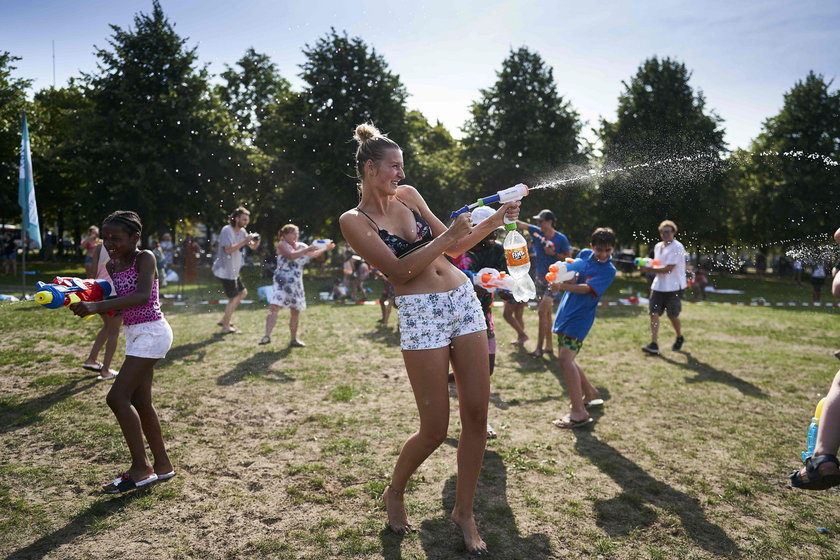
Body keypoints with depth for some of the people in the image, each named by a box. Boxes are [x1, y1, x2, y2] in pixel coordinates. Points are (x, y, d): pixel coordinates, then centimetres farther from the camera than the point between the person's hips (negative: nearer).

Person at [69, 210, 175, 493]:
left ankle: (141, 467, -1)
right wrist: (85, 301, -1)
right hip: (134, 334, 9)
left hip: (151, 332, -9)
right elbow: (118, 303, 15)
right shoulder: (112, 266, 10)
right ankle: (162, 464, 23)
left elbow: (143, 296, -30)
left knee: (117, 397, -12)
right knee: (140, 401, 12)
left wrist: (97, 306, -37)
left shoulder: (145, 258, -13)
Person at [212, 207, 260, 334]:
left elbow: (253, 247, 12)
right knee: (234, 298, -4)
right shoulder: (227, 230, -16)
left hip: (233, 270, 9)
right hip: (225, 270, -9)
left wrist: (256, 241, -10)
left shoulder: (242, 231, 9)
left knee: (243, 293, 16)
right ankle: (226, 327, 7)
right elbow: (228, 250, -26)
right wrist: (245, 242, -27)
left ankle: (224, 320, 22)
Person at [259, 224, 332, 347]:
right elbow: (291, 256, -22)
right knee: (274, 307, -19)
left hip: (296, 283, 6)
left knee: (296, 311, 9)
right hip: (282, 282, -6)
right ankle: (267, 335, -20)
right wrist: (306, 249, -24)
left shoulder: (301, 246, 13)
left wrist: (325, 248, 19)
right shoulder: (282, 245, -5)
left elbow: (313, 255, 27)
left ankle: (294, 339, 20)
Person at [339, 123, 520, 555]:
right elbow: (399, 270, -11)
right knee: (434, 429, -1)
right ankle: (394, 493, 30)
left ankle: (464, 510, 24)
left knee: (477, 414, 5)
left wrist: (497, 219, 9)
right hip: (420, 314, -6)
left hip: (464, 299, 6)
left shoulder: (407, 195, 14)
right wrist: (448, 235, -15)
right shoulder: (354, 221, -2)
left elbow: (451, 248, 18)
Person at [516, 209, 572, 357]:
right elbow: (519, 224, -6)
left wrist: (554, 253, -20)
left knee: (542, 311, -13)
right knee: (547, 313, 13)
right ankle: (549, 346, 23)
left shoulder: (561, 238, -11)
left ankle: (539, 347, -6)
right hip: (540, 277, 6)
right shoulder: (536, 232, 0)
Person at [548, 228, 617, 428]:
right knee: (566, 359, 16)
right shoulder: (584, 254, 7)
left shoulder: (608, 270, -11)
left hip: (580, 317, -8)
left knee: (565, 359, -19)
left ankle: (579, 413, -16)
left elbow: (586, 288, -23)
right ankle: (591, 394, 34)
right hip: (565, 312, 8)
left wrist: (562, 286, -38)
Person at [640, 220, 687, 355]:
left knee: (673, 316, 7)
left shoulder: (677, 248, -14)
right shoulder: (658, 247, 10)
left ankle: (680, 338, 35)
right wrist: (648, 268, 4)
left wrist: (648, 269, -21)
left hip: (674, 288, -6)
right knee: (654, 313, -8)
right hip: (658, 286, 6)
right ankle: (654, 345, -10)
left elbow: (668, 269, -21)